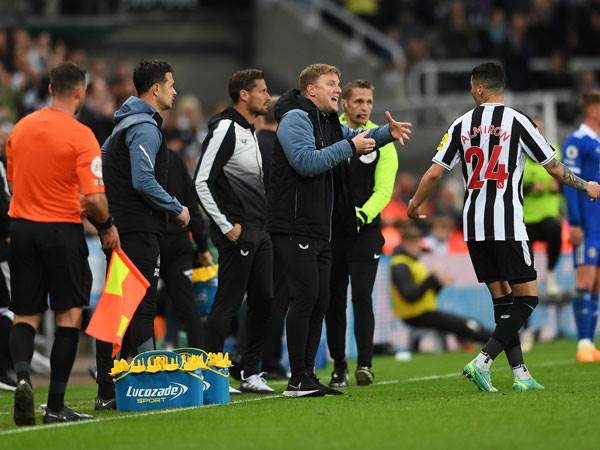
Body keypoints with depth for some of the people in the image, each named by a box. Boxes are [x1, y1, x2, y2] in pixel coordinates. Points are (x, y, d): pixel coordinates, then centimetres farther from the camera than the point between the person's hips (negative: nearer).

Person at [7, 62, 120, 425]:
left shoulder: (21, 127, 5)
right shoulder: (80, 135, -12)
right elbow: (95, 198, -18)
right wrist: (107, 226, 2)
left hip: (21, 227, 5)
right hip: (62, 231, -4)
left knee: (26, 316, 11)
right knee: (69, 315, 6)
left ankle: (22, 375, -17)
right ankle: (56, 405, 4)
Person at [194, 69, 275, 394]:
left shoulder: (249, 131, 17)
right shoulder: (225, 129, -13)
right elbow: (202, 182, -18)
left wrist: (260, 224, 17)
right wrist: (226, 226, -18)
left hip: (259, 233, 10)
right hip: (238, 233, -10)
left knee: (263, 301, 10)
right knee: (227, 303, -8)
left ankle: (249, 373, 17)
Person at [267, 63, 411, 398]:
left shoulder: (328, 122, 19)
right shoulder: (295, 118, -10)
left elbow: (357, 139, 33)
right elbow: (306, 161, -23)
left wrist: (388, 133, 12)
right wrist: (349, 147, -18)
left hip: (320, 230, 10)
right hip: (294, 228, -10)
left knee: (320, 302, 9)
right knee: (305, 298, -13)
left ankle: (308, 375, 14)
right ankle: (298, 380, -11)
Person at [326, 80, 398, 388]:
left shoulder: (381, 141, 2)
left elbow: (384, 189, -3)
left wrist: (363, 215, -19)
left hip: (364, 232, -2)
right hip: (329, 231, 2)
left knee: (361, 296, -12)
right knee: (333, 301, 5)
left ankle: (364, 363, -13)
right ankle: (338, 368, 13)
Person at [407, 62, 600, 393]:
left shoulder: (462, 125, 6)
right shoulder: (517, 122, -4)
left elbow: (434, 173, 6)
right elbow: (554, 168, 2)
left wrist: (414, 205, 24)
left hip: (473, 225, 5)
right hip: (507, 225, -5)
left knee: (502, 299, 11)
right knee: (527, 298, -1)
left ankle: (520, 374, 6)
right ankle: (482, 362, -15)